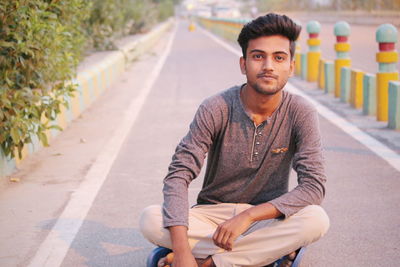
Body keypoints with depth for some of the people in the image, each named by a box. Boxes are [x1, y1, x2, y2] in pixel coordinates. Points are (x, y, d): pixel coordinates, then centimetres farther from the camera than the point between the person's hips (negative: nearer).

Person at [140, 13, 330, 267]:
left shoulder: (300, 113, -12)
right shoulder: (215, 110, -14)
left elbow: (313, 186, -19)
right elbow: (179, 175, -18)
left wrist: (247, 216, -30)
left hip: (266, 216, 0)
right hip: (212, 213, 0)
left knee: (316, 220, -31)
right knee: (151, 220, -27)